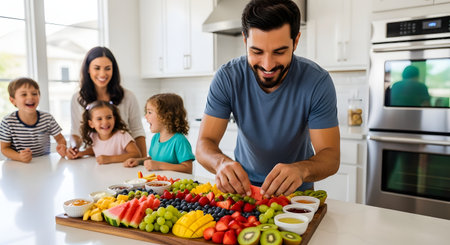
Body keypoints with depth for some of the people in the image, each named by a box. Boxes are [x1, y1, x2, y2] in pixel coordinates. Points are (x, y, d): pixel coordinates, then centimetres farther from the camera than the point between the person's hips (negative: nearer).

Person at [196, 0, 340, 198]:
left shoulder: (318, 82, -20)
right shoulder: (227, 78, -17)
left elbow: (331, 156, -19)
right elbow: (204, 145, -17)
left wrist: (301, 169, -41)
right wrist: (222, 162, -40)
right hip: (244, 183, 0)